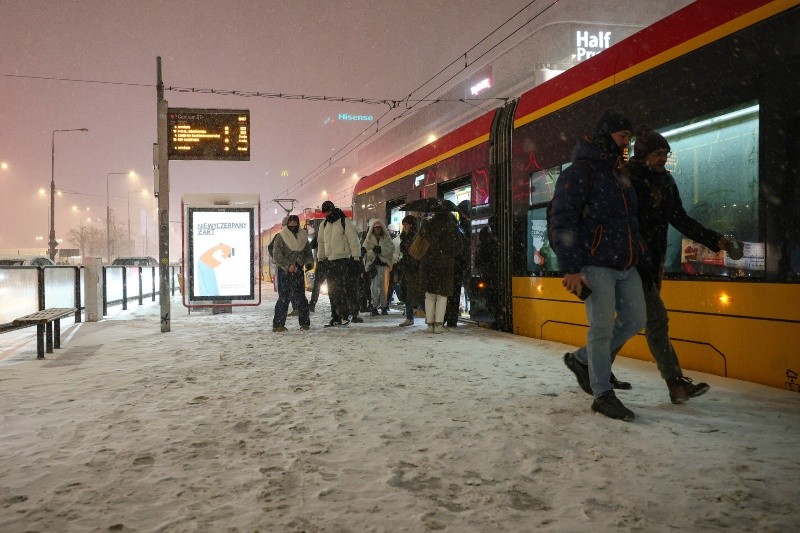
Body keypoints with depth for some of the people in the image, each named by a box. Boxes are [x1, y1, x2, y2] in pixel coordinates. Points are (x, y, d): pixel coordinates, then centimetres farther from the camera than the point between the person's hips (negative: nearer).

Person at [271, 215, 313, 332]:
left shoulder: (303, 237, 13)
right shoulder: (280, 237, -1)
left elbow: (308, 253, 18)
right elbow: (277, 256, -9)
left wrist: (309, 263, -1)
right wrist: (288, 265, -17)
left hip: (298, 271, 4)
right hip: (284, 272, -4)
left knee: (300, 297, 5)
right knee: (284, 298, -5)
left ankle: (304, 322, 13)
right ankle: (278, 324, 1)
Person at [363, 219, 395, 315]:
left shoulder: (386, 238, 11)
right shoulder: (368, 239, 11)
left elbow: (391, 249, -4)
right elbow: (365, 252, 1)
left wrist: (380, 249, -16)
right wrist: (373, 250, -17)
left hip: (383, 264, 0)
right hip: (373, 264, 0)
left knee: (383, 286, 0)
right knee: (374, 286, -9)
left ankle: (384, 306, 8)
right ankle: (374, 306, -3)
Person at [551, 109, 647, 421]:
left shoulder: (620, 175, 20)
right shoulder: (580, 171, -8)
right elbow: (562, 221, -16)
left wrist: (642, 255, 18)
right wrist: (571, 269, -22)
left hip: (626, 266, 9)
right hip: (596, 265, -9)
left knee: (635, 320, 9)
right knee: (602, 329, -5)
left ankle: (581, 360, 24)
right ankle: (603, 396, 7)